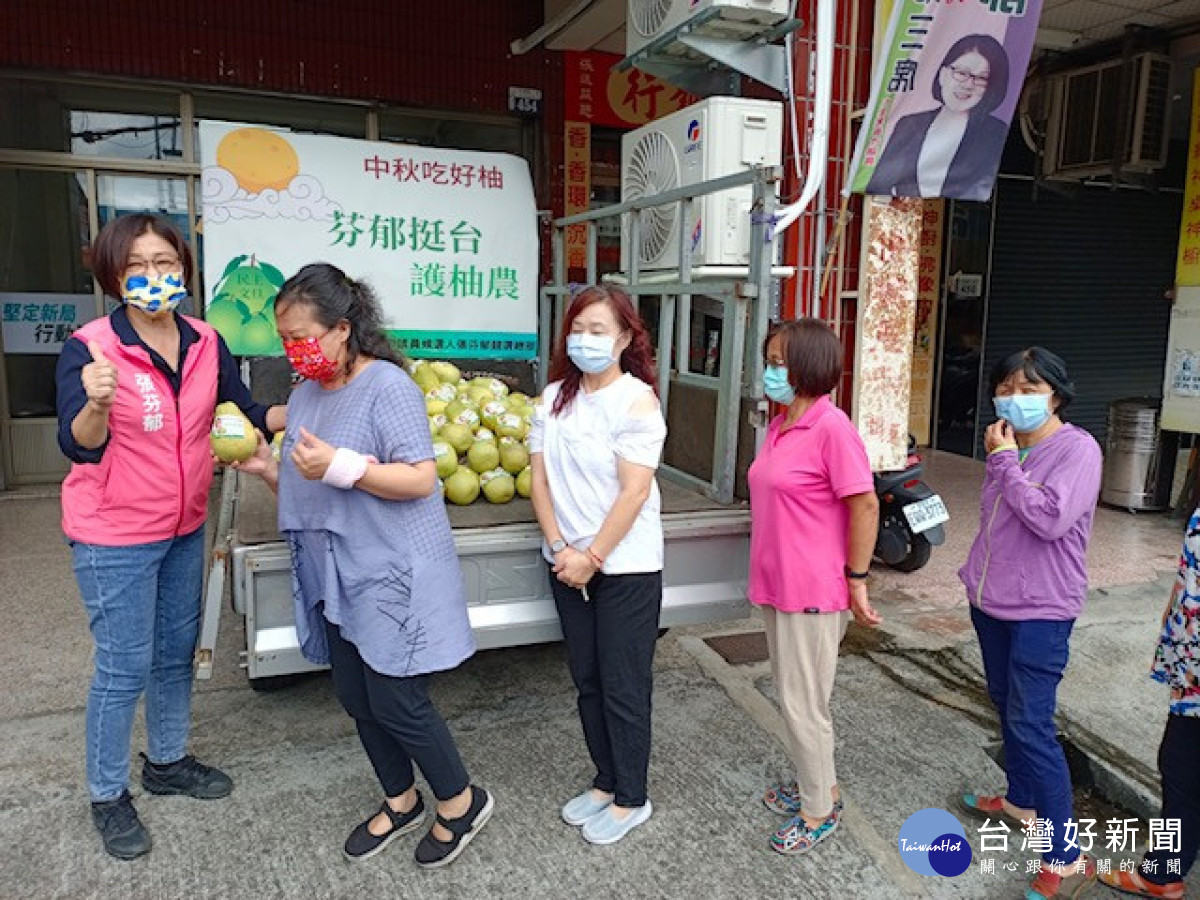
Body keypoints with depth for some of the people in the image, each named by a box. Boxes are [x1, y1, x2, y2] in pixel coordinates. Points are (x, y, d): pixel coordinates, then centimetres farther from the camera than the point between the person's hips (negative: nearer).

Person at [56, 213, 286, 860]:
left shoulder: (205, 343, -4)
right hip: (114, 537, -5)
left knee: (176, 652, 19)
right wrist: (97, 404, -44)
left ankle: (167, 761, 40)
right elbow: (79, 447, -25)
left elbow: (249, 413, 4)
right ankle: (107, 795, 26)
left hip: (185, 528, 6)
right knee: (125, 669, 4)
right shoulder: (89, 347, -18)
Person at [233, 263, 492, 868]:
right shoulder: (306, 392, 9)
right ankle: (401, 802, 37)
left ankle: (461, 802, 23)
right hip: (335, 574, 8)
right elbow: (308, 488, 16)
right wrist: (269, 469, -4)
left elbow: (420, 479, -19)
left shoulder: (386, 384, -15)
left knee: (395, 702, -2)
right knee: (356, 699, 16)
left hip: (391, 572, -8)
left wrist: (339, 466, -28)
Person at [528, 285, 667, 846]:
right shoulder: (555, 395, 5)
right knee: (587, 679, 17)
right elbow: (540, 476, 3)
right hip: (568, 561, 6)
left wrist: (592, 557, -15)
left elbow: (634, 491, -17)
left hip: (625, 564, -6)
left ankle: (631, 799, 25)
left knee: (623, 687, 6)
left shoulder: (637, 400, -12)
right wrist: (559, 546, -7)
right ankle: (606, 781, 36)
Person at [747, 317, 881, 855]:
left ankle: (820, 809, 25)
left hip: (814, 592, -8)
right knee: (792, 694, 21)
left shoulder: (831, 428, -19)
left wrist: (856, 580, -13)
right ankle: (814, 783, 41)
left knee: (802, 702, 5)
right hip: (776, 585, 9)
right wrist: (767, 574, 17)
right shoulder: (778, 426, 7)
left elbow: (865, 506, -18)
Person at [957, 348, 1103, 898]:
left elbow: (1050, 520, -26)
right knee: (1006, 706, 19)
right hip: (991, 602, 8)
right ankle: (1022, 801, 38)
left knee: (1031, 724, -8)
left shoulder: (1078, 448, -14)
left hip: (1041, 610, -7)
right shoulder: (1008, 445, 8)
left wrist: (1005, 463, -19)